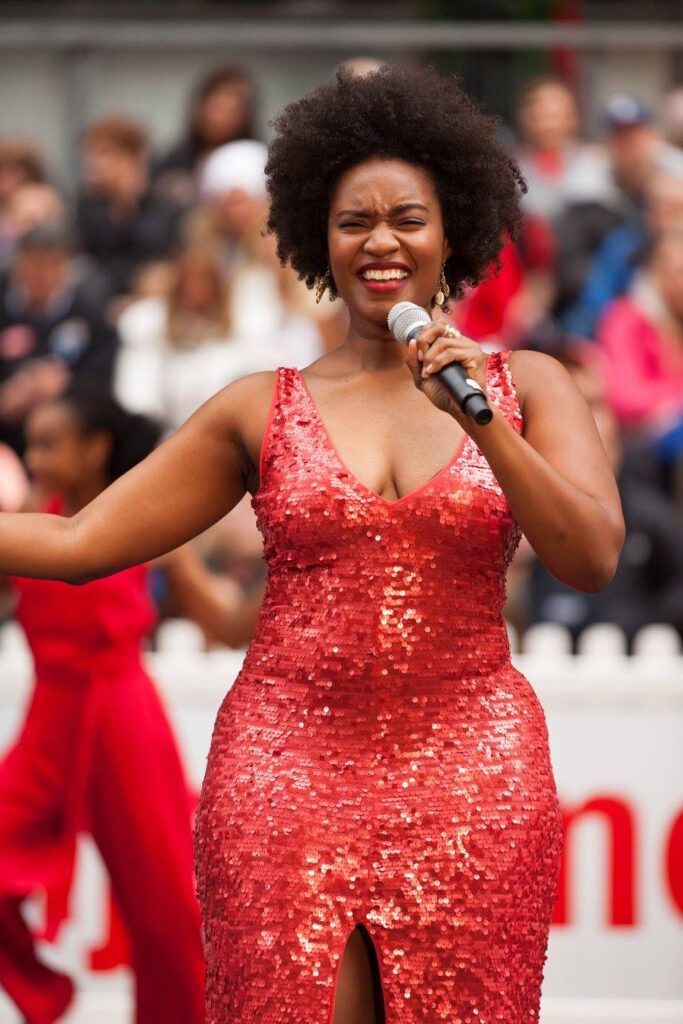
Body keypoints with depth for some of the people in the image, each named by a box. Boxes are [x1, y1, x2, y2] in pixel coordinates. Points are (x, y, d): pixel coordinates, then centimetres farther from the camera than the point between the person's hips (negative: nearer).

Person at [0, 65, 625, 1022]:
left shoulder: (526, 387, 7)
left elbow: (593, 558, -6)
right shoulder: (264, 409, 7)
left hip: (469, 769, 0)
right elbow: (77, 542, 6)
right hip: (288, 764, 0)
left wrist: (483, 423, -16)